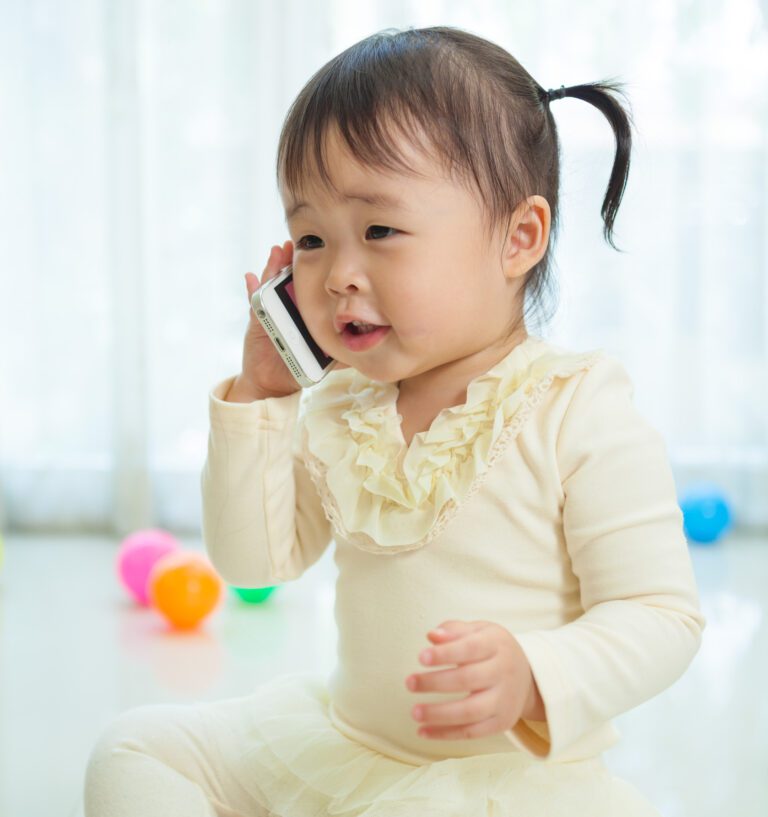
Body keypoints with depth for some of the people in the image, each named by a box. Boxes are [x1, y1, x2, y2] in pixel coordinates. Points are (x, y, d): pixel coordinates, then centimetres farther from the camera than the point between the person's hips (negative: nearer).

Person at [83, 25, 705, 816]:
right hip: (338, 744, 6)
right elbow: (254, 560, 5)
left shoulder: (580, 418, -17)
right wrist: (258, 398, -5)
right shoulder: (333, 411, 2)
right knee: (137, 750, 1)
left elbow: (663, 616, -15)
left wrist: (535, 679, -33)